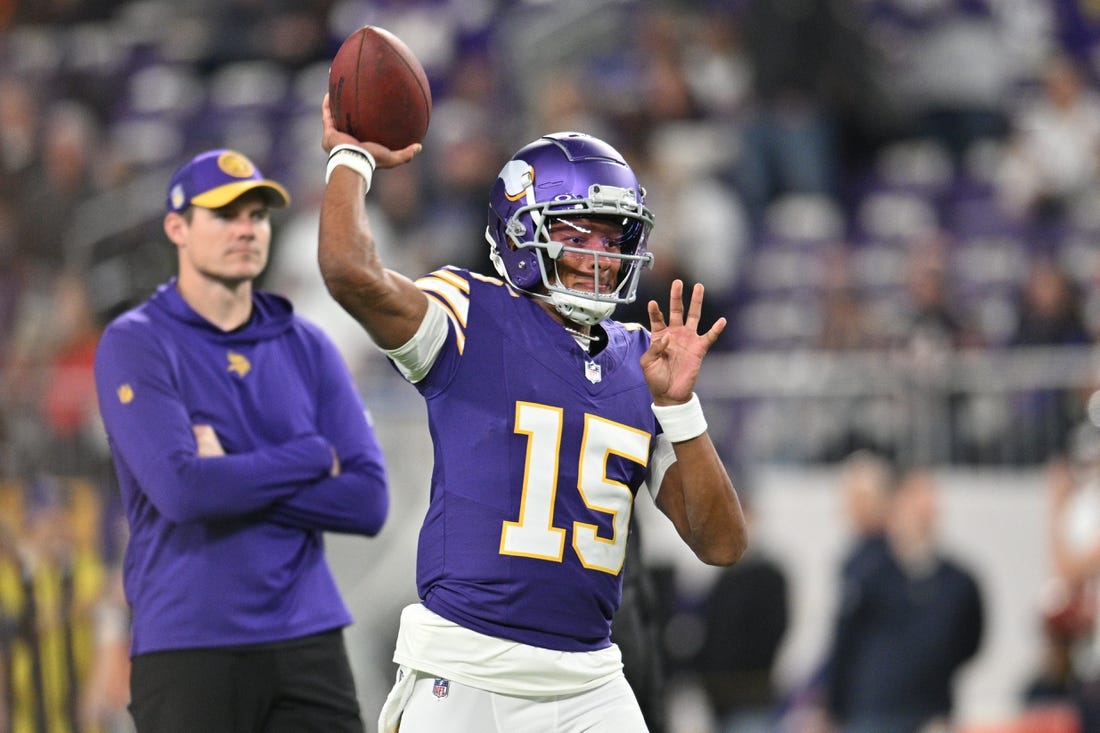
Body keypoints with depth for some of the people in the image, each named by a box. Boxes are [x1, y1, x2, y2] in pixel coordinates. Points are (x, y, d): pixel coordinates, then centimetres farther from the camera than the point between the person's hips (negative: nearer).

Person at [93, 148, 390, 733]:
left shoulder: (307, 348, 11)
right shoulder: (135, 345, -3)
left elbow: (367, 502, 1)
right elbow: (182, 490, -18)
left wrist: (236, 479, -9)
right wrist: (313, 457, -7)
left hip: (309, 641, 4)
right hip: (189, 652, -4)